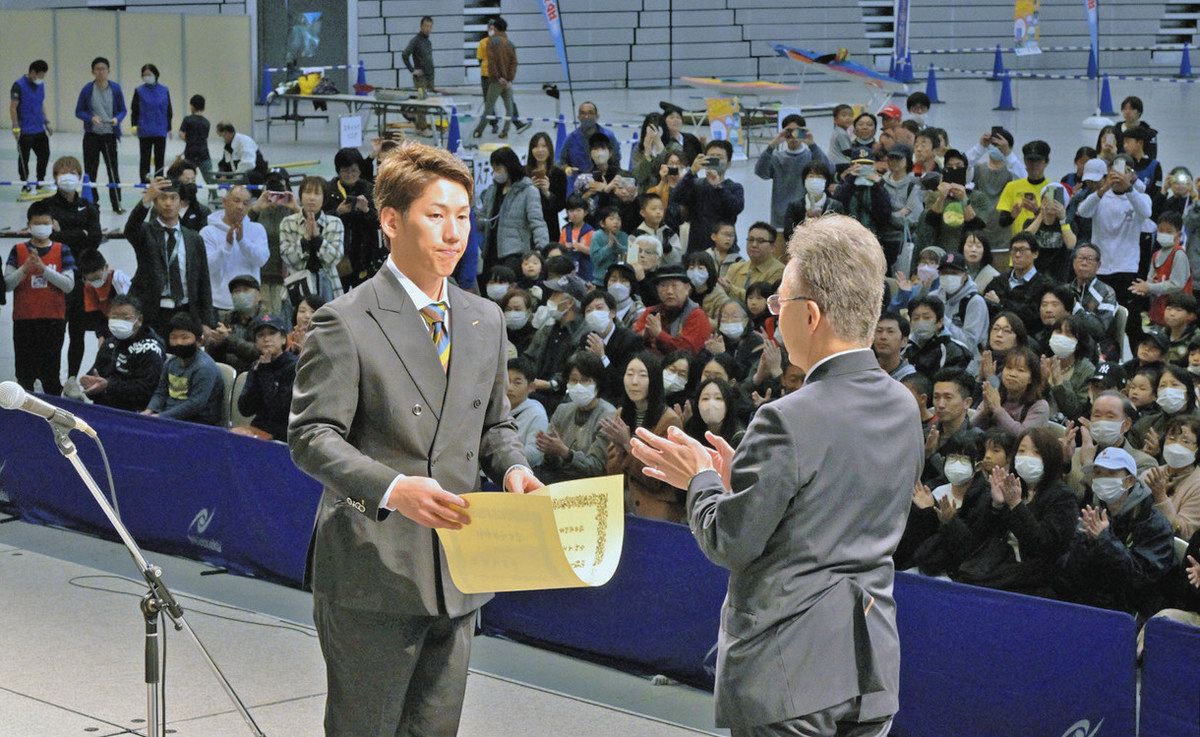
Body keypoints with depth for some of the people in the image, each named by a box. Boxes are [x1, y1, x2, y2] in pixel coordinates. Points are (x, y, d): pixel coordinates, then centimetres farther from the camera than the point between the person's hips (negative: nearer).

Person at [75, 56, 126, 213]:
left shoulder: (115, 89, -1)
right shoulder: (87, 89, -3)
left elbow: (122, 110, 5)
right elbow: (79, 111, 1)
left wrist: (117, 119, -16)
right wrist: (91, 118, -17)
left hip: (110, 135, 0)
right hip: (91, 135, 0)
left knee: (113, 169, -3)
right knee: (90, 170, 5)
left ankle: (117, 204, 3)